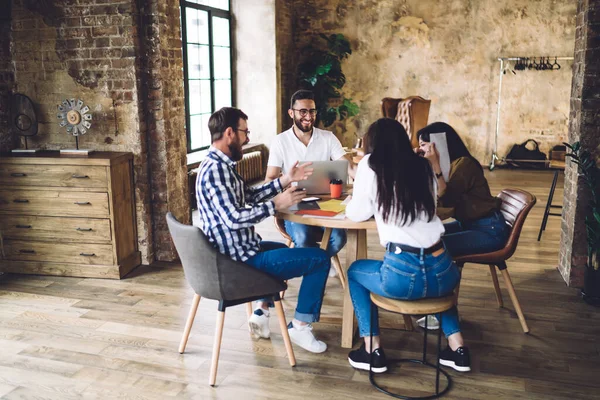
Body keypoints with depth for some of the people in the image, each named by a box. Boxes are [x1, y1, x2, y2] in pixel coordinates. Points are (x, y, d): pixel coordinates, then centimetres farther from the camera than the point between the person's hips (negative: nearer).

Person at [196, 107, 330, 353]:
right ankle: (300, 326, 5)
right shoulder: (215, 169, -22)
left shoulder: (220, 165, 10)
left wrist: (285, 181, 10)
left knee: (283, 249, 38)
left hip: (235, 250, 11)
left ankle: (261, 312, 31)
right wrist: (276, 204, -20)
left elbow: (250, 196, 17)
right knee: (320, 259, -6)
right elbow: (234, 218, -29)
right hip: (240, 259, -11)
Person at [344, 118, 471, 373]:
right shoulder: (423, 166, 14)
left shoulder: (370, 166, 2)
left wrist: (351, 202, 30)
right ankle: (457, 348, 31)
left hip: (403, 275, -4)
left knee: (355, 271, 27)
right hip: (444, 273, 5)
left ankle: (373, 351, 23)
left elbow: (356, 214, 8)